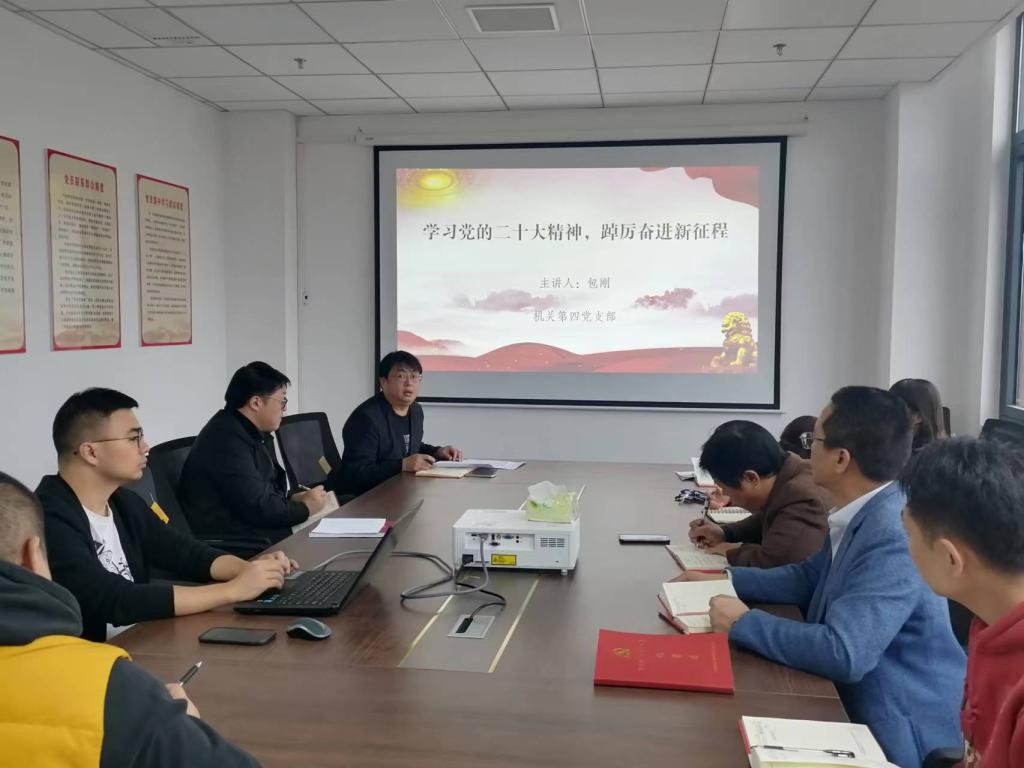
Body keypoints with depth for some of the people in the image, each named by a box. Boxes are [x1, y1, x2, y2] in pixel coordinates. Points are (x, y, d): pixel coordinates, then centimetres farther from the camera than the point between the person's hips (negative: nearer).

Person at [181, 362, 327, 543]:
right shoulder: (227, 439, -21)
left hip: (250, 527, 9)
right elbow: (258, 508, -23)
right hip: (230, 540, -9)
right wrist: (304, 507, -9)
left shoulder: (254, 432, 11)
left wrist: (293, 499, 0)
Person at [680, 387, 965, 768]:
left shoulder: (893, 537, -28)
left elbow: (843, 653, -34)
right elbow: (808, 578, 15)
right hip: (862, 709, 8)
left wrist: (743, 622, -22)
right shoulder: (862, 515, 1)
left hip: (900, 736, -8)